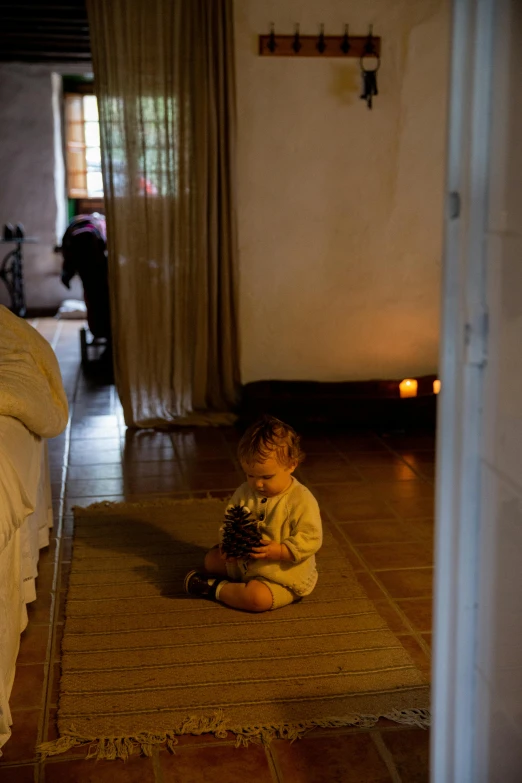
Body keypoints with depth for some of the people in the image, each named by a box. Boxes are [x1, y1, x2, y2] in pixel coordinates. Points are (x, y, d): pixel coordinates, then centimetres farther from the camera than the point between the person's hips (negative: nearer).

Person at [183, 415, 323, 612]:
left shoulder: (302, 500, -22)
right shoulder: (244, 492, -3)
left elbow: (310, 540, -23)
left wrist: (278, 551, -33)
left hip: (284, 574, -7)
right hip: (244, 562, 7)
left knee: (257, 598, -31)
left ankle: (216, 588, -7)